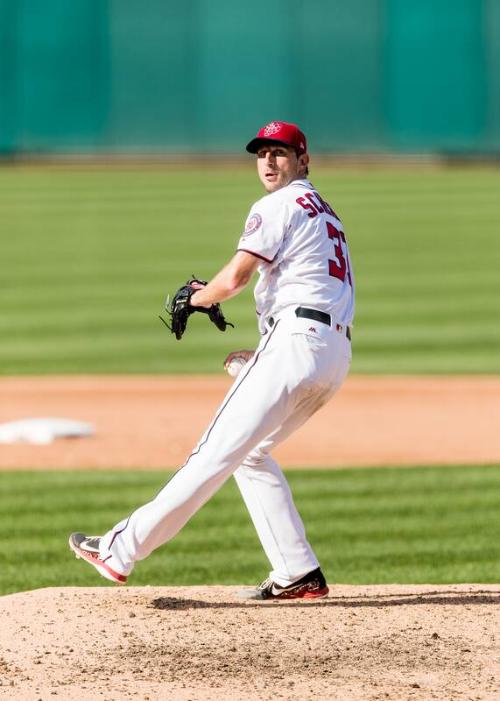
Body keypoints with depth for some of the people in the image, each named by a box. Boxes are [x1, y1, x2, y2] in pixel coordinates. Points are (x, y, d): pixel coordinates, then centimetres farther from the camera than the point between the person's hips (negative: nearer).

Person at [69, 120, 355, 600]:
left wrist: (193, 299, 6)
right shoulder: (324, 213, 28)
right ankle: (299, 575, 8)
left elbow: (235, 277, -13)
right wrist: (264, 353, 23)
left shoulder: (279, 206, -2)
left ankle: (123, 550, -13)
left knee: (217, 452, -12)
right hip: (335, 350, 10)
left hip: (297, 341, -10)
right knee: (249, 453, 17)